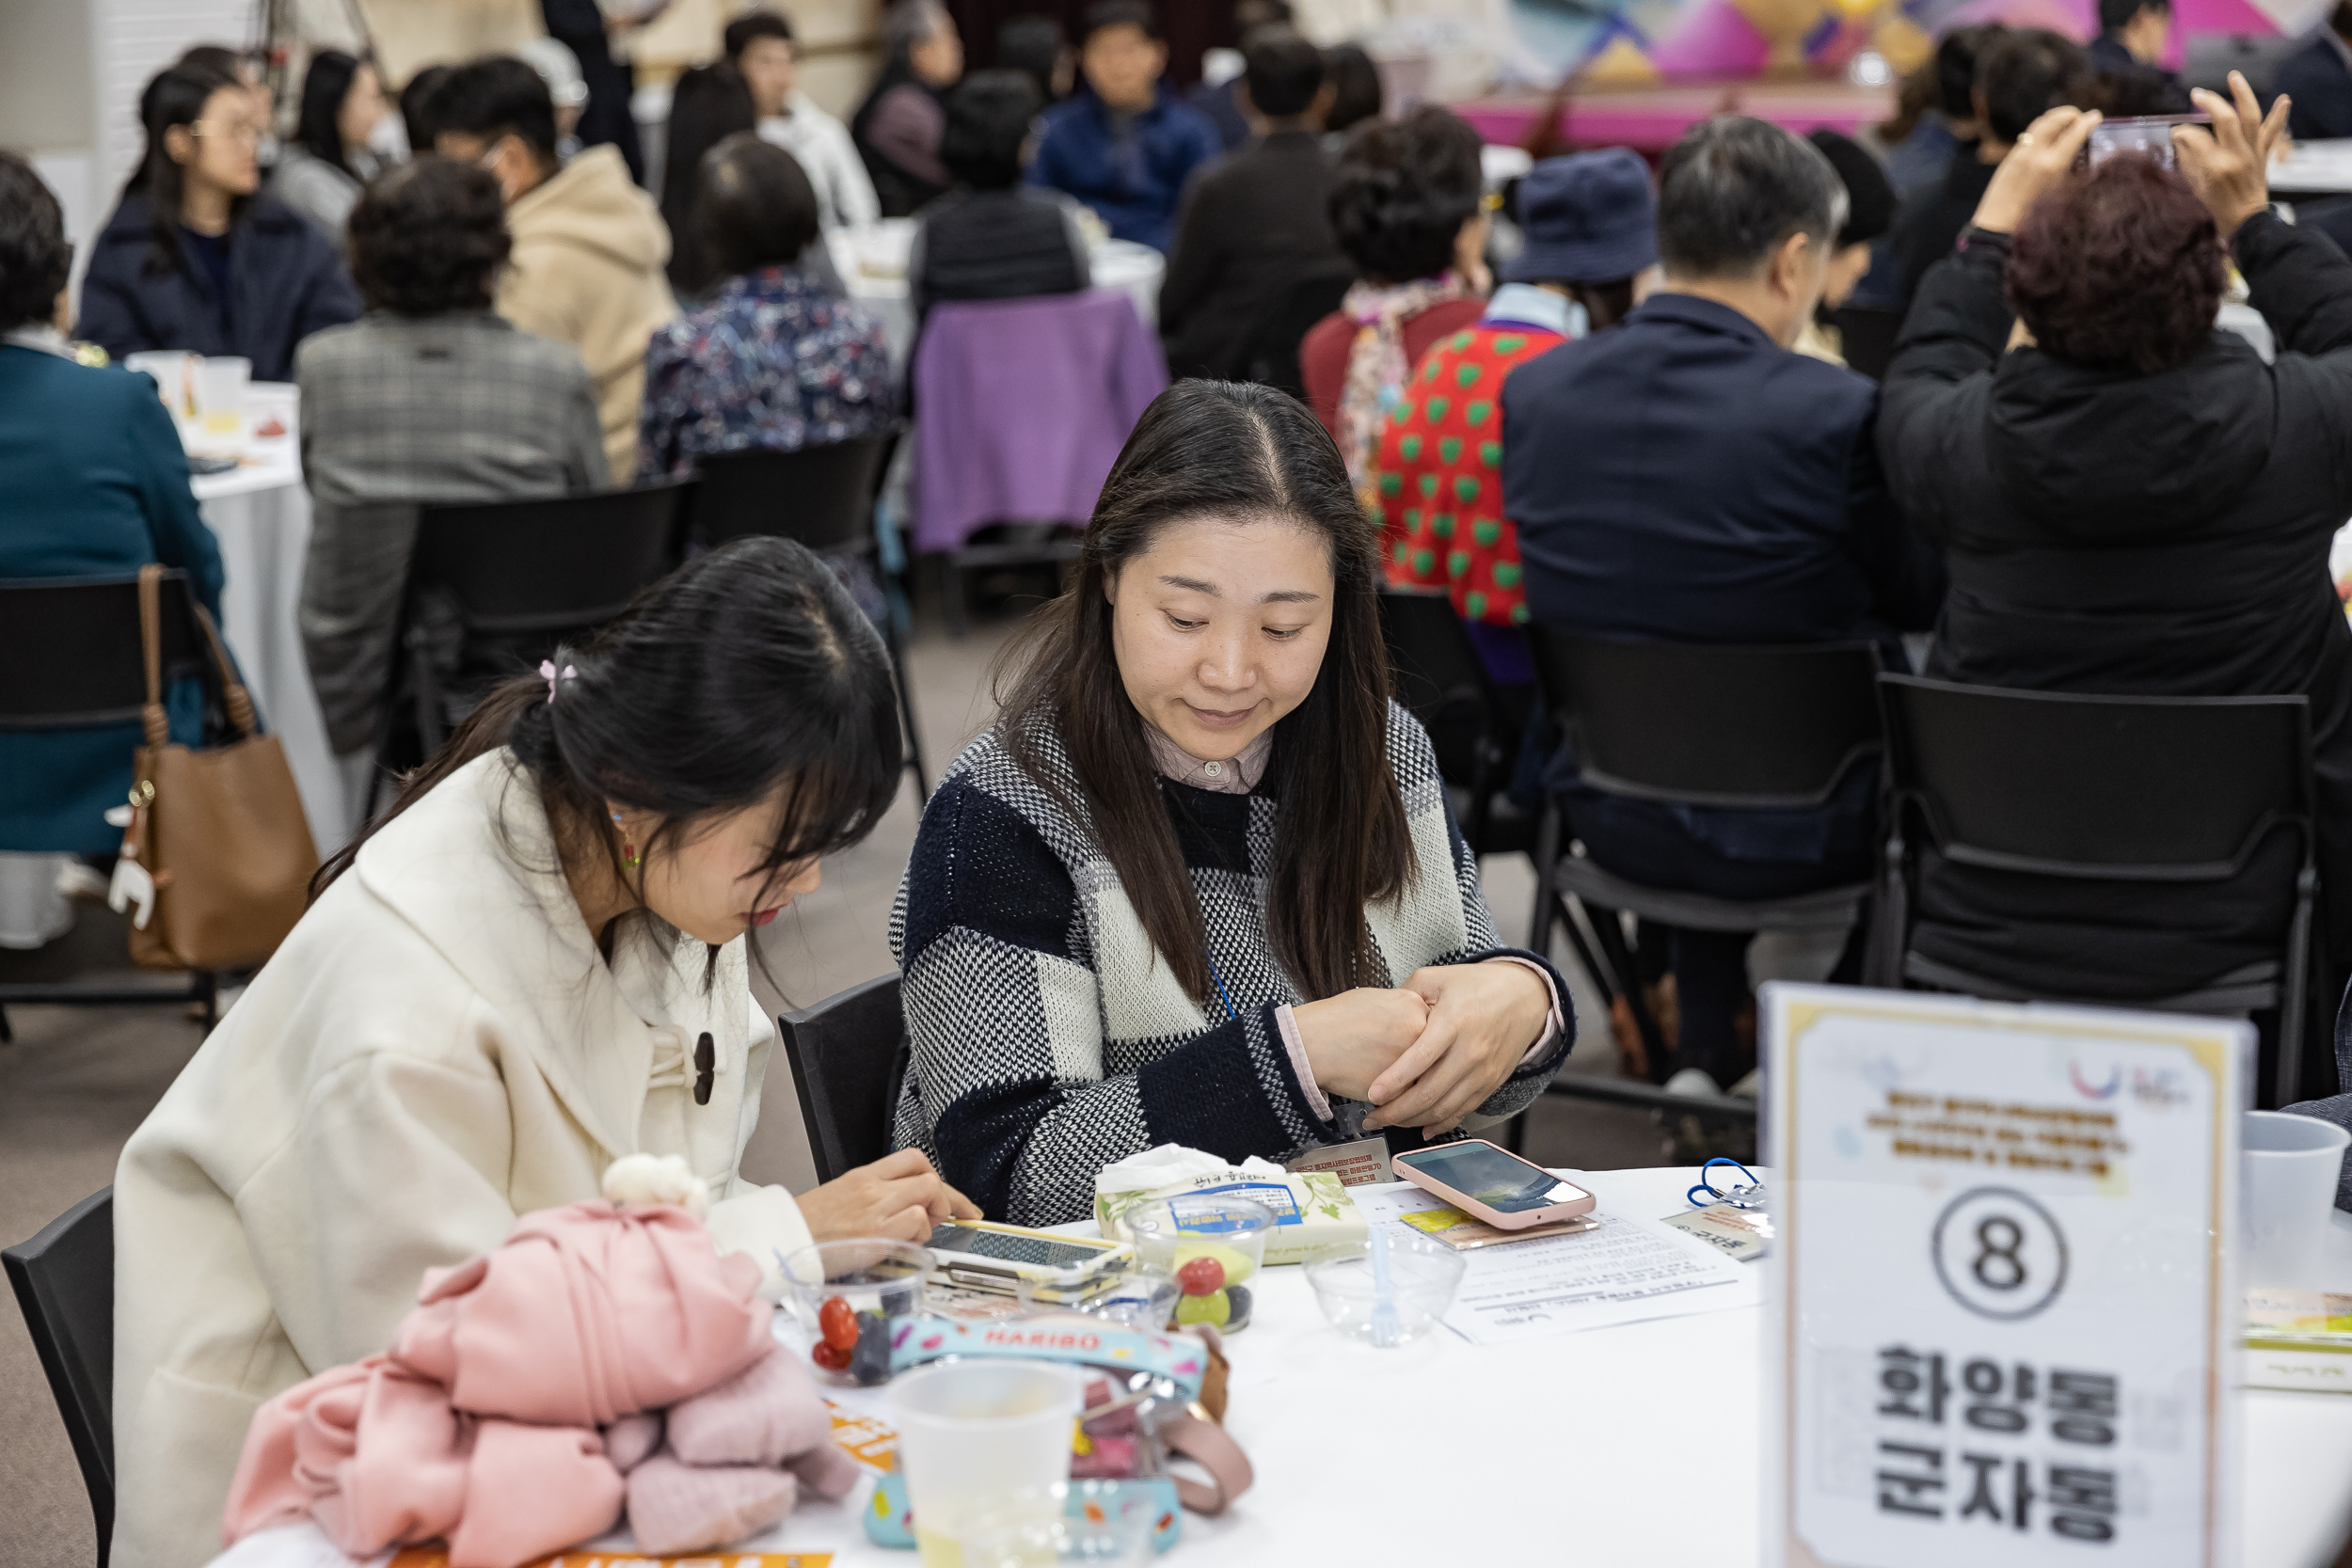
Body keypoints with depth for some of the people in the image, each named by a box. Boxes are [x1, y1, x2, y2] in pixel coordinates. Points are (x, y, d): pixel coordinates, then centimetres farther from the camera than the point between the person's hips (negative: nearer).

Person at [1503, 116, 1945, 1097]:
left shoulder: (1532, 391, -8)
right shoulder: (1835, 413, -23)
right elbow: (1923, 597, -8)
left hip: (1609, 817, 5)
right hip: (1790, 837, -4)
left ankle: (1702, 1052, 38)